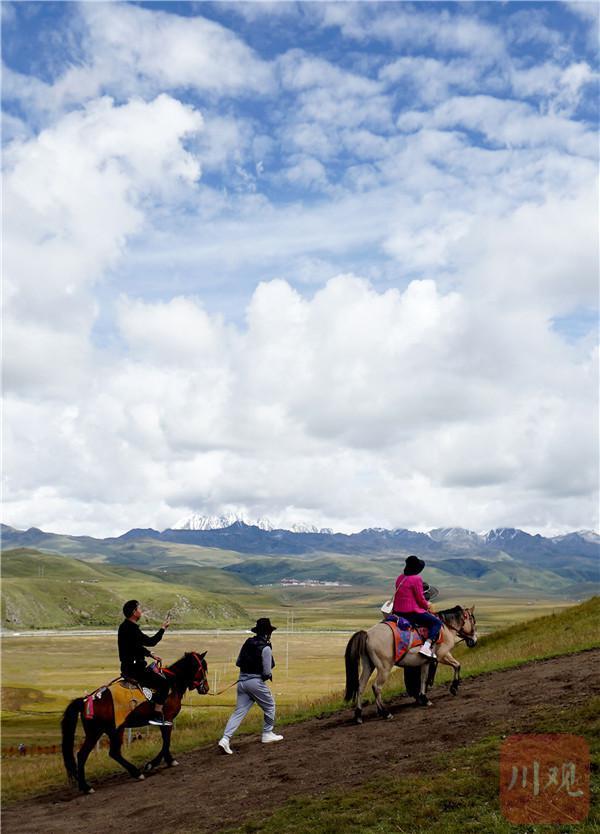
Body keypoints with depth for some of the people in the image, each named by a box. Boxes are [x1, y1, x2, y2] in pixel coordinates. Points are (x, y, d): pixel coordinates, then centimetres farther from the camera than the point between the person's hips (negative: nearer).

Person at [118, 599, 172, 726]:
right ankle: (157, 716, -9)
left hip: (128, 666, 11)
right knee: (164, 683, -9)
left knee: (155, 673, 26)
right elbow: (151, 641, -22)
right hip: (133, 668, -11)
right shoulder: (131, 628, -22)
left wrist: (151, 654, 18)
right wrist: (163, 628, -11)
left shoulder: (125, 626, 11)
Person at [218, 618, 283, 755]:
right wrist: (269, 675, 7)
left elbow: (238, 663, 14)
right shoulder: (265, 648, -14)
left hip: (242, 680, 6)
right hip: (256, 682, -6)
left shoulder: (247, 643, 7)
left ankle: (225, 739, -6)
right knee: (270, 706, 17)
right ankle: (267, 734, 28)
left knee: (239, 711, 6)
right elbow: (267, 672, -14)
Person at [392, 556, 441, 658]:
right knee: (436, 622, 1)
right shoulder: (416, 579, -14)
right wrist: (427, 605, 10)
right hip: (412, 612, -8)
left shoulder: (400, 578, 10)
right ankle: (427, 646, -16)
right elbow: (420, 599, -11)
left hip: (397, 612, 8)